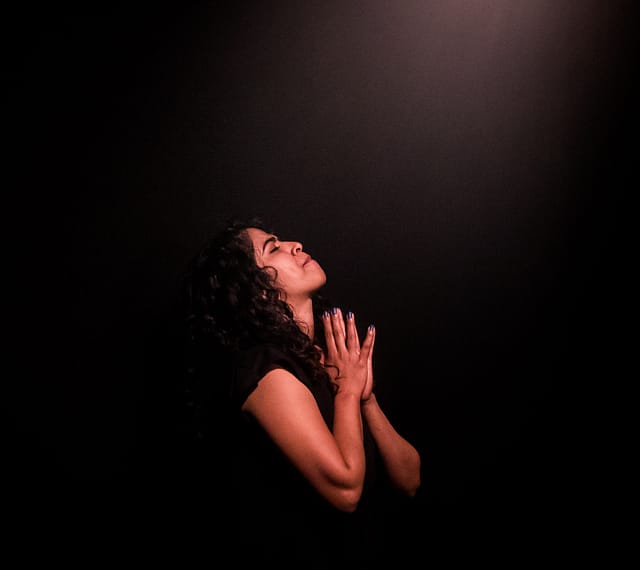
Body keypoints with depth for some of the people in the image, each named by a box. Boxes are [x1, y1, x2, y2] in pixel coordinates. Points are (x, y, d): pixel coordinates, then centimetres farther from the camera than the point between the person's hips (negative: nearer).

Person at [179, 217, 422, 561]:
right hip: (293, 550, -5)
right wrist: (348, 391, -11)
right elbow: (344, 487, -23)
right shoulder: (262, 367, -16)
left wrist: (366, 396, -10)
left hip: (359, 547, 5)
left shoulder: (328, 359, 3)